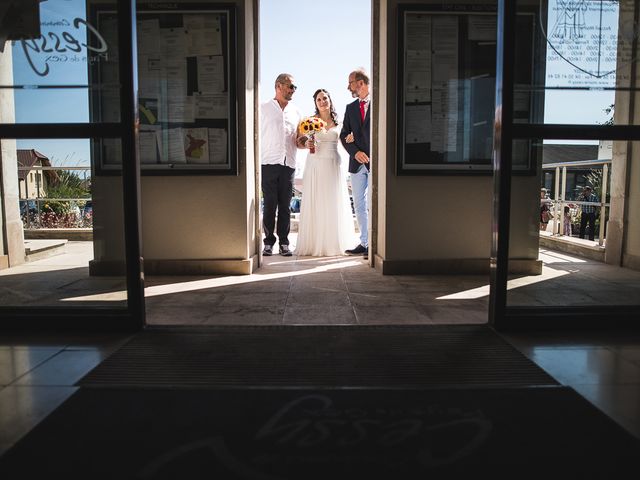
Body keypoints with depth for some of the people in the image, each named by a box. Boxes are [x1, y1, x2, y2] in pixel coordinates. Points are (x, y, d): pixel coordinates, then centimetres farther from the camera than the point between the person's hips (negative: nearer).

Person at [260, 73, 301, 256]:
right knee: (269, 205, -2)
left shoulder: (295, 111, 17)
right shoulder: (264, 108, 6)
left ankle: (284, 242, 10)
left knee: (285, 206, 4)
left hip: (288, 164, 3)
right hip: (269, 162, -3)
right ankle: (269, 242, 7)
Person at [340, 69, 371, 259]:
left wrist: (355, 137, -4)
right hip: (357, 163, 5)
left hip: (375, 160, -5)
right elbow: (344, 136, 9)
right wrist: (355, 151, -9)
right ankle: (364, 243, 17)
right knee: (359, 205, 8)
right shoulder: (350, 108, 14)